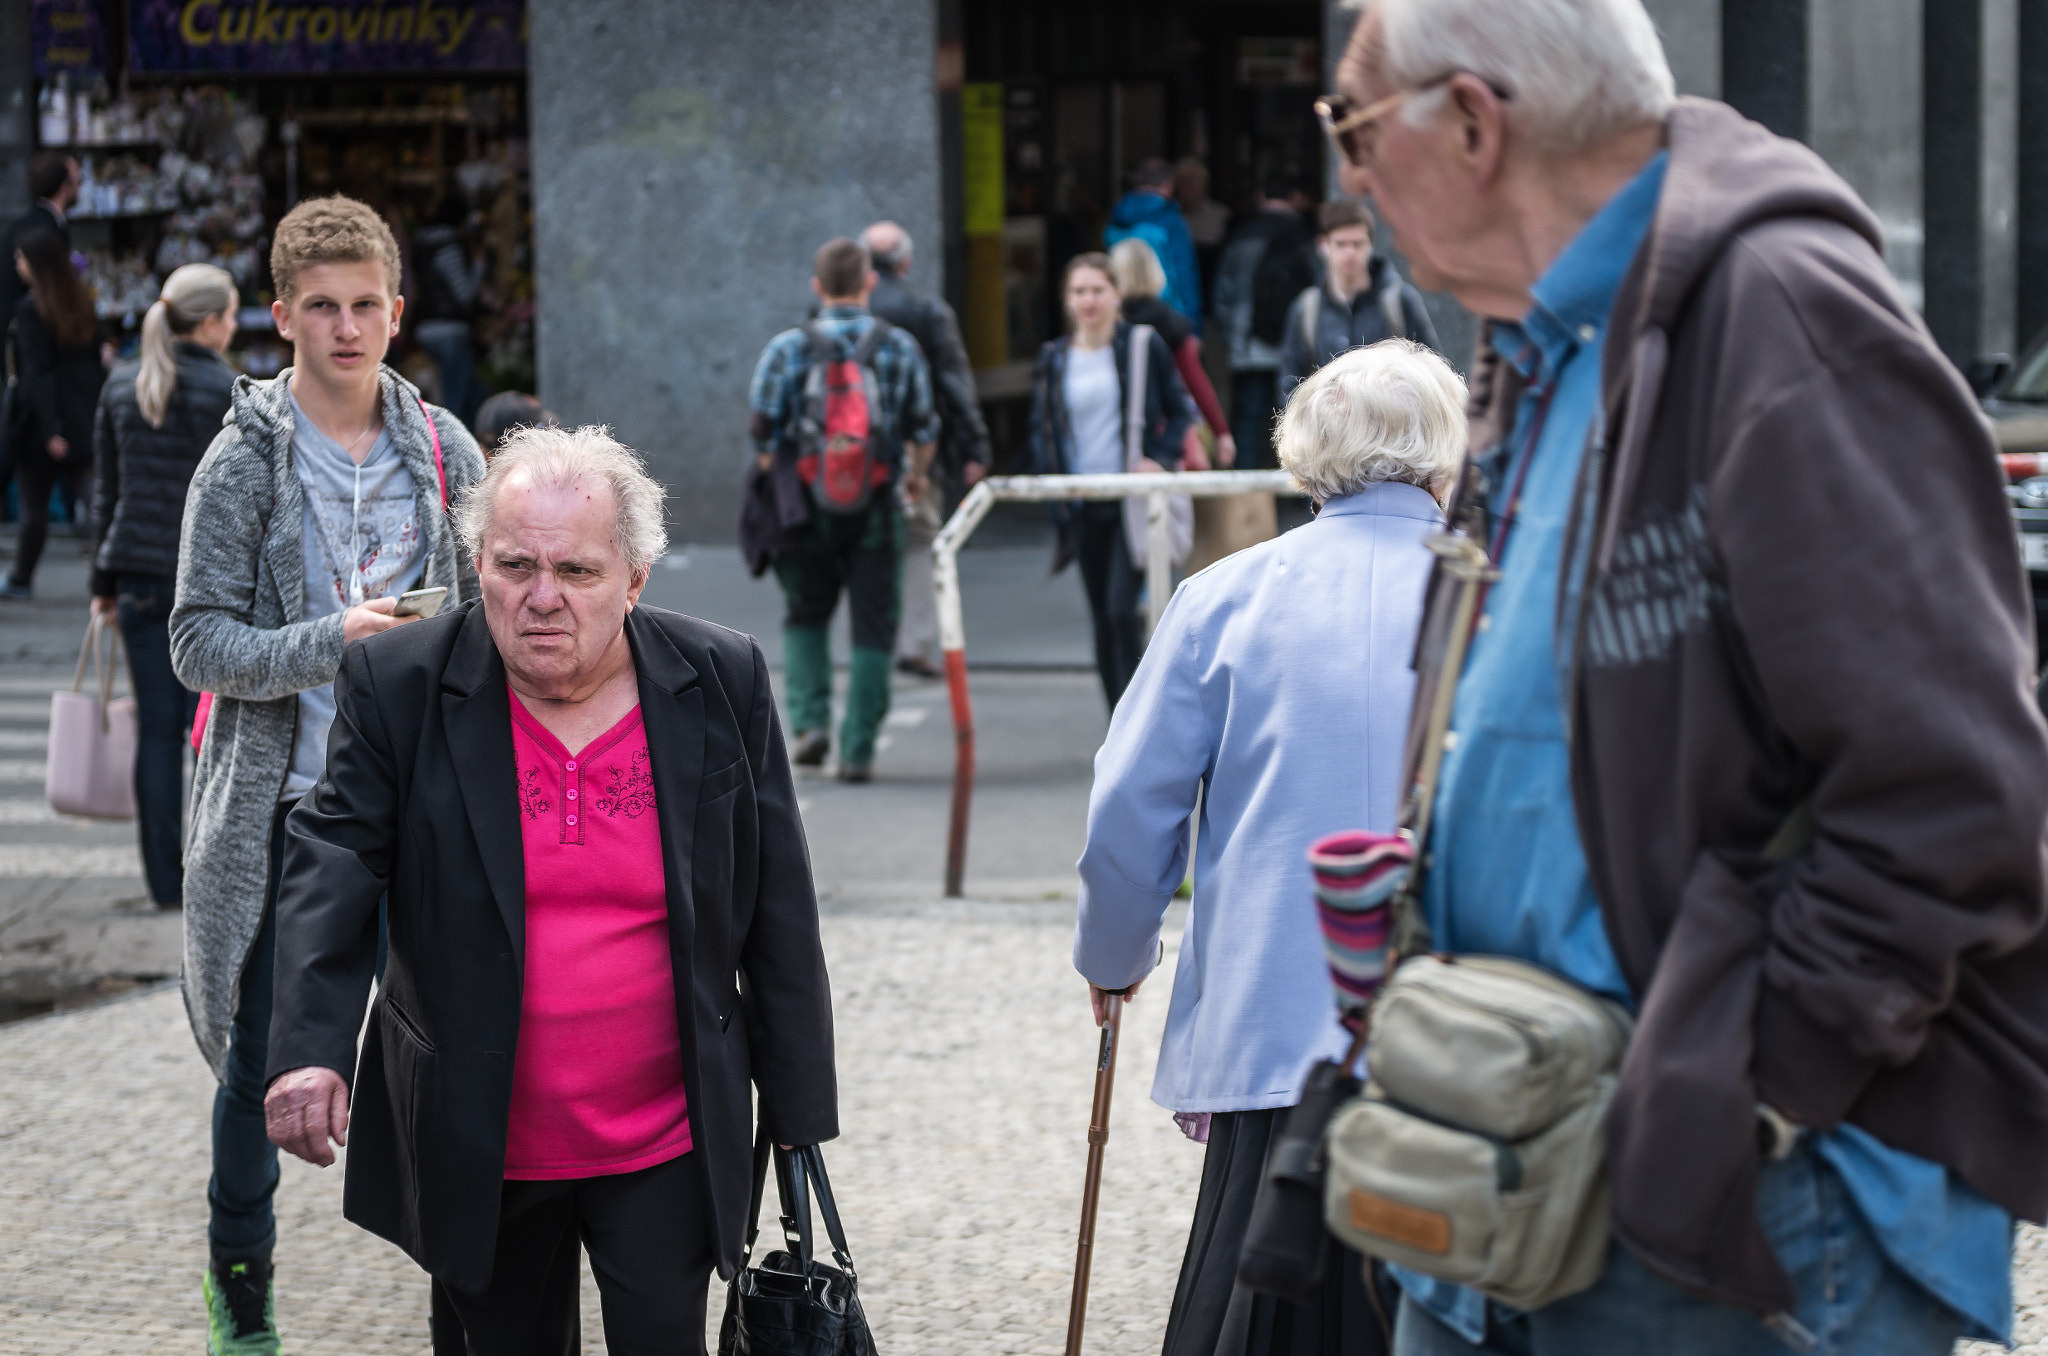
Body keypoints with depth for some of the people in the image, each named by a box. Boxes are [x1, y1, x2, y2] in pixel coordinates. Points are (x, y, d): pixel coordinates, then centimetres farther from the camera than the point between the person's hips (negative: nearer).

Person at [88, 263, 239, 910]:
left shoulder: (121, 386, 6)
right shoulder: (231, 394, -10)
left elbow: (106, 491, 10)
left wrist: (104, 581, 16)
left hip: (140, 572, 4)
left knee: (157, 728, 7)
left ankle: (165, 879, 9)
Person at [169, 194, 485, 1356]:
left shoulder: (445, 450, 5)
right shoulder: (244, 464, -5)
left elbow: (489, 608, 14)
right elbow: (200, 643, -9)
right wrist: (330, 641, -23)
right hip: (282, 803, -2)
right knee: (261, 1052, 6)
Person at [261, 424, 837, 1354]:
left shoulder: (722, 683, -3)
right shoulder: (398, 686, -6)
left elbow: (777, 913, 2)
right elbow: (335, 858, -11)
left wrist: (797, 1110, 4)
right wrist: (310, 1044, -28)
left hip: (666, 1142, 0)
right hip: (479, 1152, 0)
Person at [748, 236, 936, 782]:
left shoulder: (787, 348, -5)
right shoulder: (899, 347, -1)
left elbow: (763, 434, -4)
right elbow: (923, 429, 6)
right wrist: (917, 475, 26)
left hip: (806, 507, 0)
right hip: (876, 508, 0)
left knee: (806, 615, 18)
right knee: (873, 628, 6)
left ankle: (810, 721, 1)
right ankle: (858, 750, 2)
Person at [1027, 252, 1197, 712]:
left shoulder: (1143, 346, -2)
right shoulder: (1054, 359, 8)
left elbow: (1182, 411, 4)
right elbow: (1042, 429, 13)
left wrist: (1160, 459, -12)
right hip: (1084, 504, 4)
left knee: (1122, 608, -15)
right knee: (1103, 618, 7)